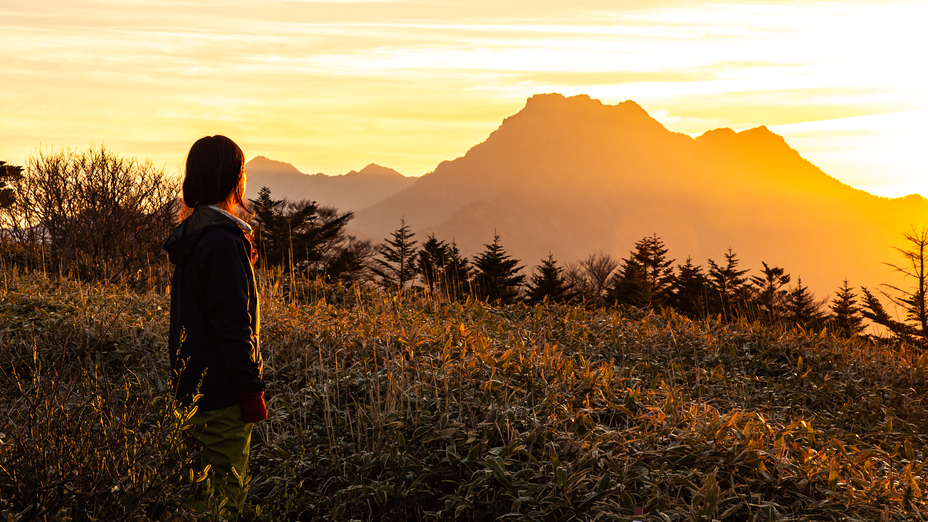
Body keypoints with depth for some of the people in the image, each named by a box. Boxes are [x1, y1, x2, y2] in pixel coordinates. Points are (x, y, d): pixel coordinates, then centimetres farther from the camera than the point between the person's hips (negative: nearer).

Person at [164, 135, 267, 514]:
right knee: (221, 496, -2)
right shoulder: (223, 240, -19)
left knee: (205, 486, 17)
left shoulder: (191, 233, 12)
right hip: (221, 393, -10)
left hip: (193, 390, 10)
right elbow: (233, 323, -22)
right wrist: (252, 388, -17)